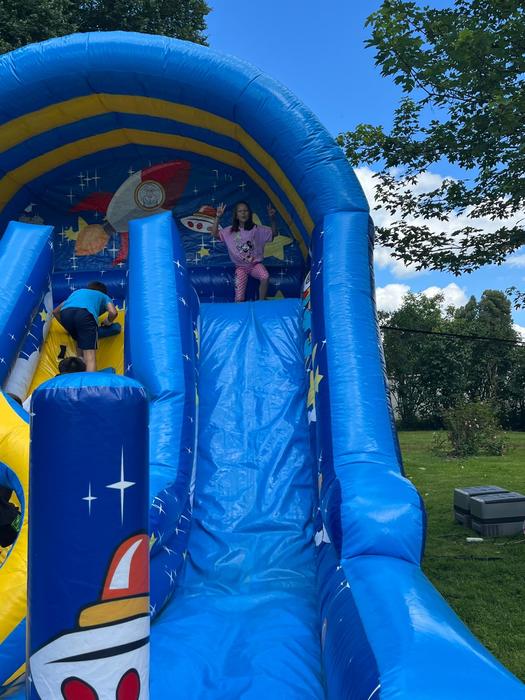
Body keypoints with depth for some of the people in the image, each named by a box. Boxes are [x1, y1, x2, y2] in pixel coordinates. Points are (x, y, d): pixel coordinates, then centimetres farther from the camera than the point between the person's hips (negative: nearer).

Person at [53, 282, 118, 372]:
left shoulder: (76, 292, 44)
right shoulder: (104, 296, 35)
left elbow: (55, 312, 40)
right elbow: (113, 312, 13)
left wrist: (68, 327, 48)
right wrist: (108, 322, 33)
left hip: (65, 312, 4)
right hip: (85, 313, -4)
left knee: (79, 341, 29)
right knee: (90, 357, -9)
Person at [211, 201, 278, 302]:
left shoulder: (256, 229, -1)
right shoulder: (230, 231, 0)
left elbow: (274, 233, 0)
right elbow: (214, 234, -6)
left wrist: (272, 218, -17)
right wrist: (218, 217, -16)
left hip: (255, 264, 0)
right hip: (241, 267, 0)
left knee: (265, 277, -35)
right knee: (239, 299, -15)